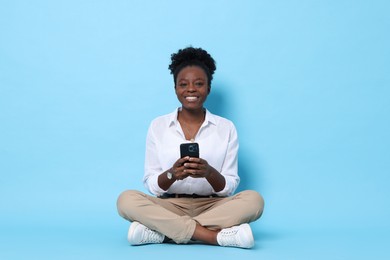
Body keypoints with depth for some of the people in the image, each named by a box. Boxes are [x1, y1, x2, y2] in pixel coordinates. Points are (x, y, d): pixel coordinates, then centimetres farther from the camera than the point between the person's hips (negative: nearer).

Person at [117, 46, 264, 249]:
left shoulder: (226, 128, 4)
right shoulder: (158, 126, 4)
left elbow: (230, 187, 0)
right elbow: (151, 185, 1)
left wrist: (210, 173, -22)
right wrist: (171, 174, -21)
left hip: (213, 207, 0)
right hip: (169, 207, 0)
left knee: (254, 199, -27)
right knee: (127, 199, -27)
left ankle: (160, 232, -29)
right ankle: (218, 236, -31)